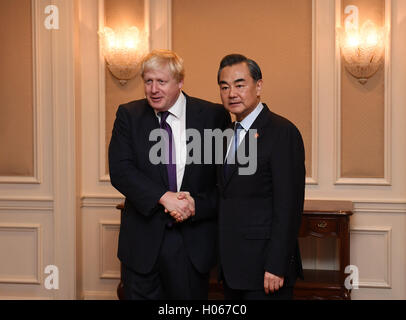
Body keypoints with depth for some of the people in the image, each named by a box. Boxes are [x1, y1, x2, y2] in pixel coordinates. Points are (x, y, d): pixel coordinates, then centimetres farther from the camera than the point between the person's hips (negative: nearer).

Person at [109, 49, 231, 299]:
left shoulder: (213, 115, -1)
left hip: (193, 241, 0)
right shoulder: (129, 115, 2)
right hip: (142, 239, 1)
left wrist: (198, 205, -16)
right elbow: (120, 170, -9)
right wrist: (164, 197, -21)